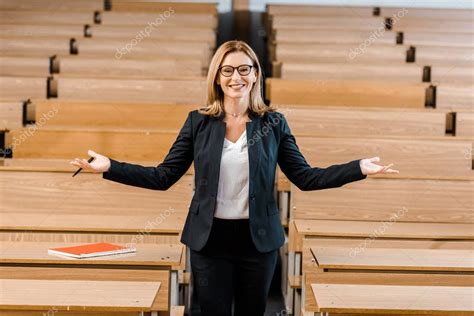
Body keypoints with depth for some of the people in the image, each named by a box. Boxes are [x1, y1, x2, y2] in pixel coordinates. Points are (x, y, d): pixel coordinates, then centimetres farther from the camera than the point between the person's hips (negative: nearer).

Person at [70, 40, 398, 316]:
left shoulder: (274, 122, -1)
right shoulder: (198, 121, 0)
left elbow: (305, 177, -1)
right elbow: (163, 176, 0)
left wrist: (360, 168, -12)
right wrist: (109, 166, -11)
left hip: (258, 239, 0)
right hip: (210, 240, 0)